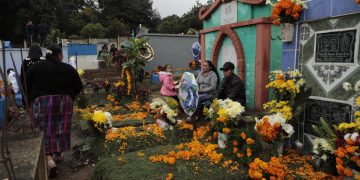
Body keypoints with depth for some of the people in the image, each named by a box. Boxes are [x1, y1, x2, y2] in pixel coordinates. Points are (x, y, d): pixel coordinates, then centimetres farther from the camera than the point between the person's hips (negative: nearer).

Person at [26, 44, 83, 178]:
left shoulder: (35, 67, 3)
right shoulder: (68, 68, 3)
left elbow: (26, 85, 1)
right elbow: (79, 87, 3)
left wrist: (30, 100, 12)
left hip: (41, 102, -1)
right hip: (63, 101, 1)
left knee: (45, 130, 1)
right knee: (60, 128, 16)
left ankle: (50, 159, -12)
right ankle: (58, 152, 30)